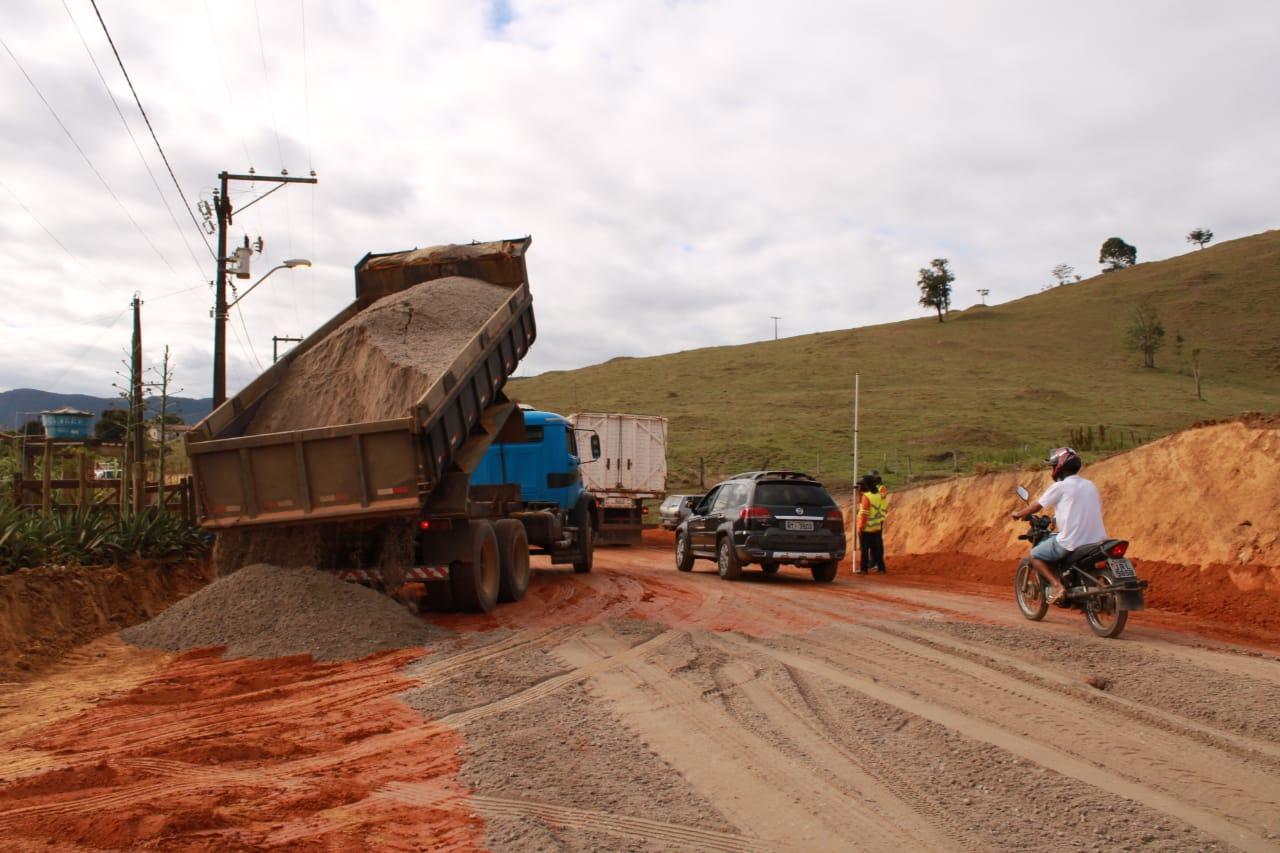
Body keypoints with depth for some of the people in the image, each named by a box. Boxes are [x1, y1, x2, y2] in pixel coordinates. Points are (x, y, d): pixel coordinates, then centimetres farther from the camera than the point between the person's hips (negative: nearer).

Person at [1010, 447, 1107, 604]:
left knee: (1035, 555, 8)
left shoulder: (1060, 486, -5)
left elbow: (1037, 505, 2)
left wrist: (1019, 514, 20)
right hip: (1097, 540, 7)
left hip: (1071, 542, -7)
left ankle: (1056, 585, -11)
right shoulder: (1090, 485, 15)